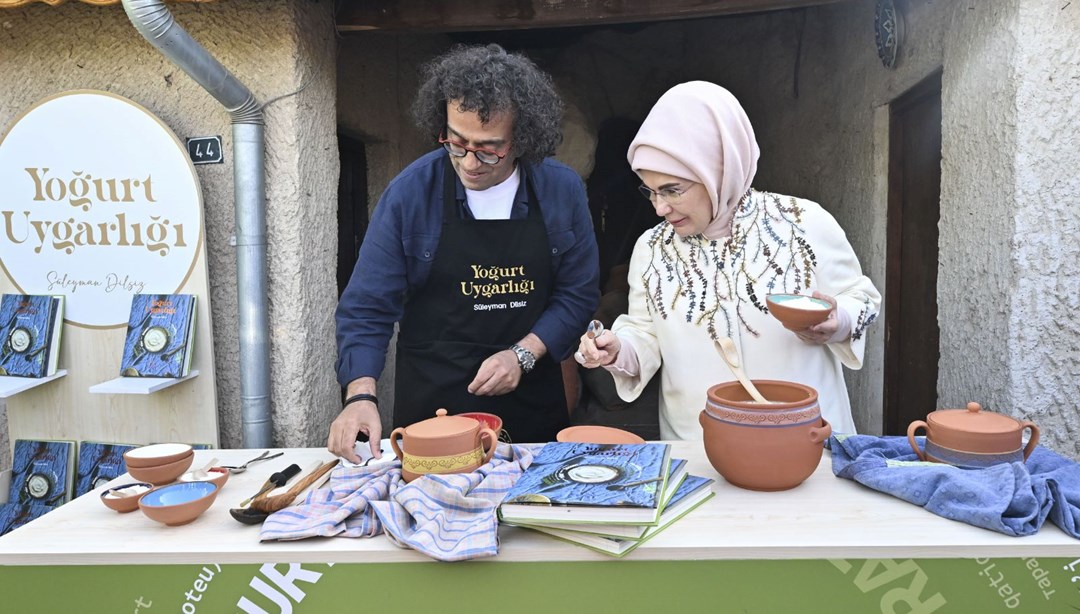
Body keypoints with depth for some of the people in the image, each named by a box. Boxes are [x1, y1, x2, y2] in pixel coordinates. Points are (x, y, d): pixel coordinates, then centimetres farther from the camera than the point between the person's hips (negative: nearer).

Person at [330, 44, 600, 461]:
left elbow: (578, 294, -1)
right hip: (431, 407, -1)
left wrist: (523, 355, -14)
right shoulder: (410, 192, -12)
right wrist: (361, 396, -22)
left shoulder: (562, 190, -8)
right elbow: (367, 307, -9)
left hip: (533, 404, 2)